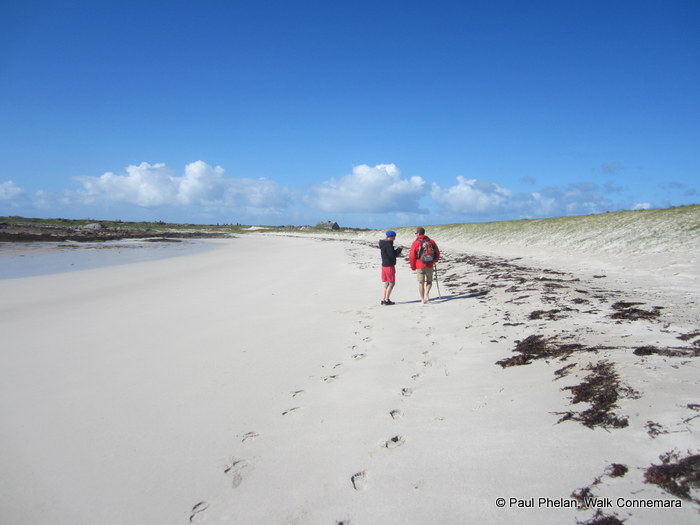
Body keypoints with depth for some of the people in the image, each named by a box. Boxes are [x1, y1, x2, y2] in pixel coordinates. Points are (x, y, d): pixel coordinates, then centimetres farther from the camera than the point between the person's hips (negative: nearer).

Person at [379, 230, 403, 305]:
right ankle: (387, 300, 0)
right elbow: (392, 255, -22)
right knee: (391, 283, -1)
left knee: (385, 283, 12)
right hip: (389, 266, -9)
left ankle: (383, 300, 12)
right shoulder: (388, 244, -18)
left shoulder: (383, 244, 12)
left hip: (384, 265, 9)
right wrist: (399, 249, -11)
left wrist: (398, 250, 9)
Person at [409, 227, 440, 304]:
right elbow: (437, 253, 10)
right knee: (429, 282, 16)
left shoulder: (415, 243, -6)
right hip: (429, 266, 2)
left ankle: (423, 300, 7)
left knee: (421, 283, 7)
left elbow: (412, 256, -8)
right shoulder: (431, 241, 5)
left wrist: (413, 267, 4)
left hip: (419, 266, -2)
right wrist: (434, 261, 29)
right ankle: (426, 293, -11)